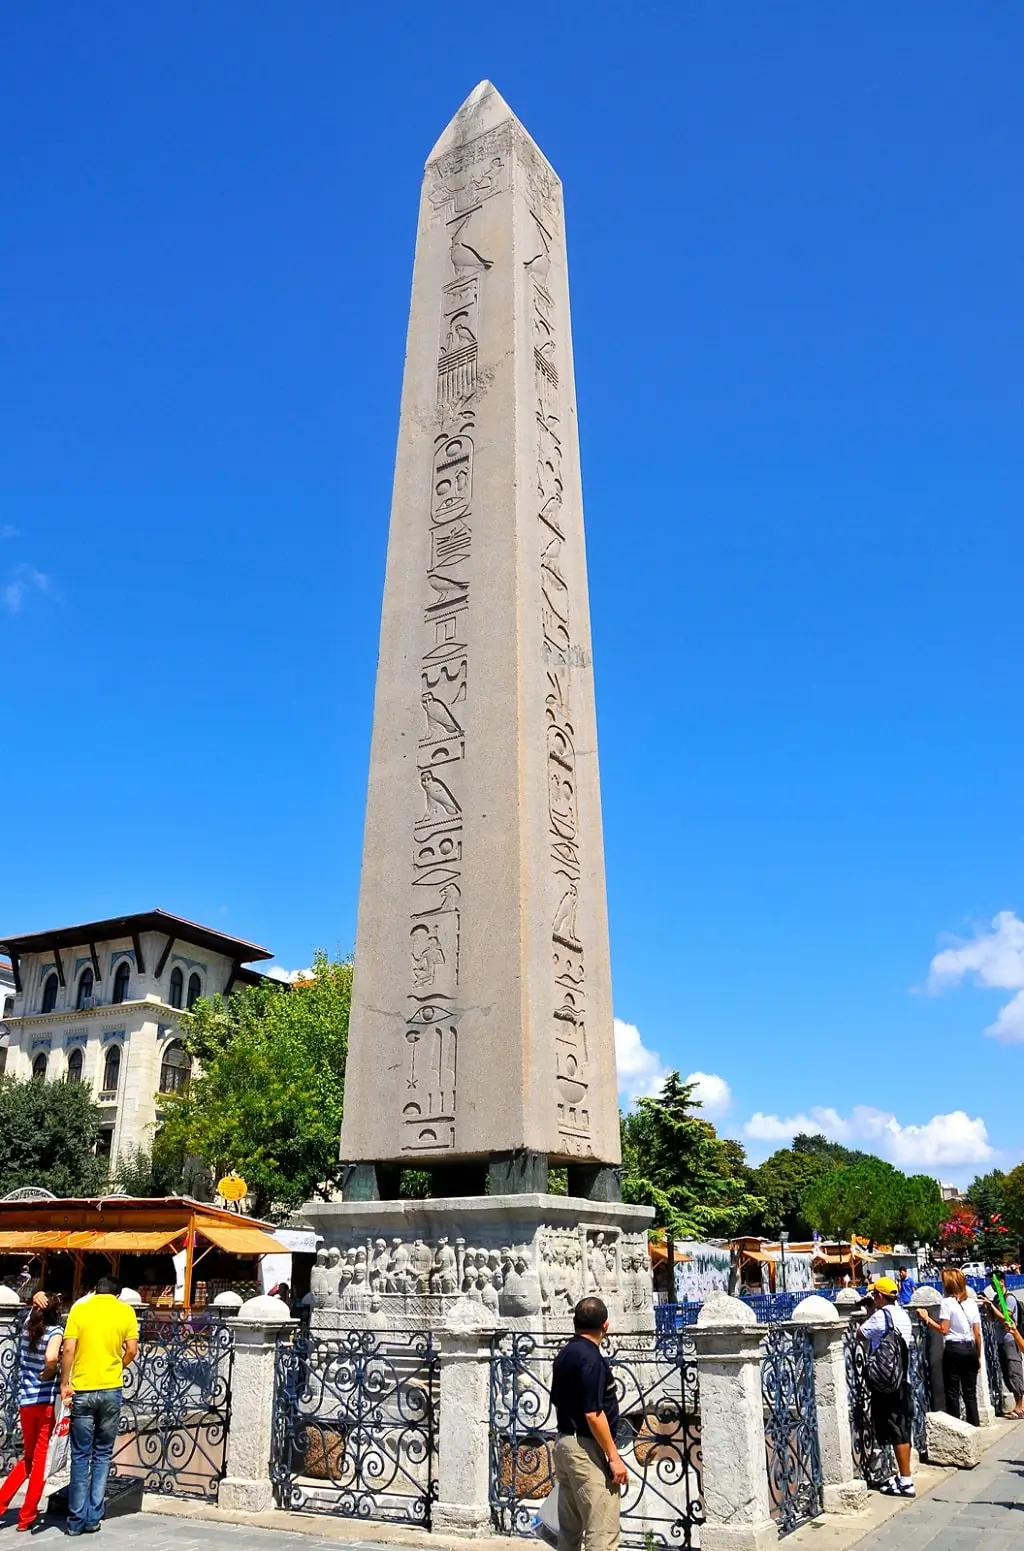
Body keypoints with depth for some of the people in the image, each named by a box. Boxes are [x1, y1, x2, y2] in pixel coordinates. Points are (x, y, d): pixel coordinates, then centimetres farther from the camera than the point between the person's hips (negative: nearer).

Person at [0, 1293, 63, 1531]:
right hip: (47, 1401, -6)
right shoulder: (55, 1331, -12)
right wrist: (49, 1373, -13)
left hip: (25, 1401, 6)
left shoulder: (28, 1325, 5)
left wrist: (37, 1301, 6)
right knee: (41, 1459, 8)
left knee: (28, 1457, 22)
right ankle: (27, 1516, 12)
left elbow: (36, 1303, 25)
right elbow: (51, 1357, -31)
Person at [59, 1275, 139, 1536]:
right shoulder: (126, 1310, 2)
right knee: (102, 1454, 12)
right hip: (111, 1390, 1)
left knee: (80, 1456, 8)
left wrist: (64, 1383, 0)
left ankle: (76, 1520, 10)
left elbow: (68, 1350, -8)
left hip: (82, 1390, 0)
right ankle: (93, 1517, 13)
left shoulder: (79, 1309, 0)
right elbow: (132, 1350, -1)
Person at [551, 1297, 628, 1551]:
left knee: (568, 1530, 16)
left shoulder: (564, 1354, 8)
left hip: (565, 1443, 10)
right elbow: (593, 1415, -22)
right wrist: (614, 1457, -16)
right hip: (588, 1448, -10)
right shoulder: (591, 1359, -19)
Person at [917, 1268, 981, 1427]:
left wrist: (927, 1318, -4)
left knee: (953, 1392, 4)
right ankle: (975, 1426, 16)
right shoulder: (972, 1303, 7)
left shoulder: (947, 1302, -10)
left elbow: (943, 1330, -14)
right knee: (970, 1392, 14)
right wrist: (979, 1356, 17)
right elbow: (977, 1334, 8)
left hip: (953, 1350, -5)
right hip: (970, 1349, 5)